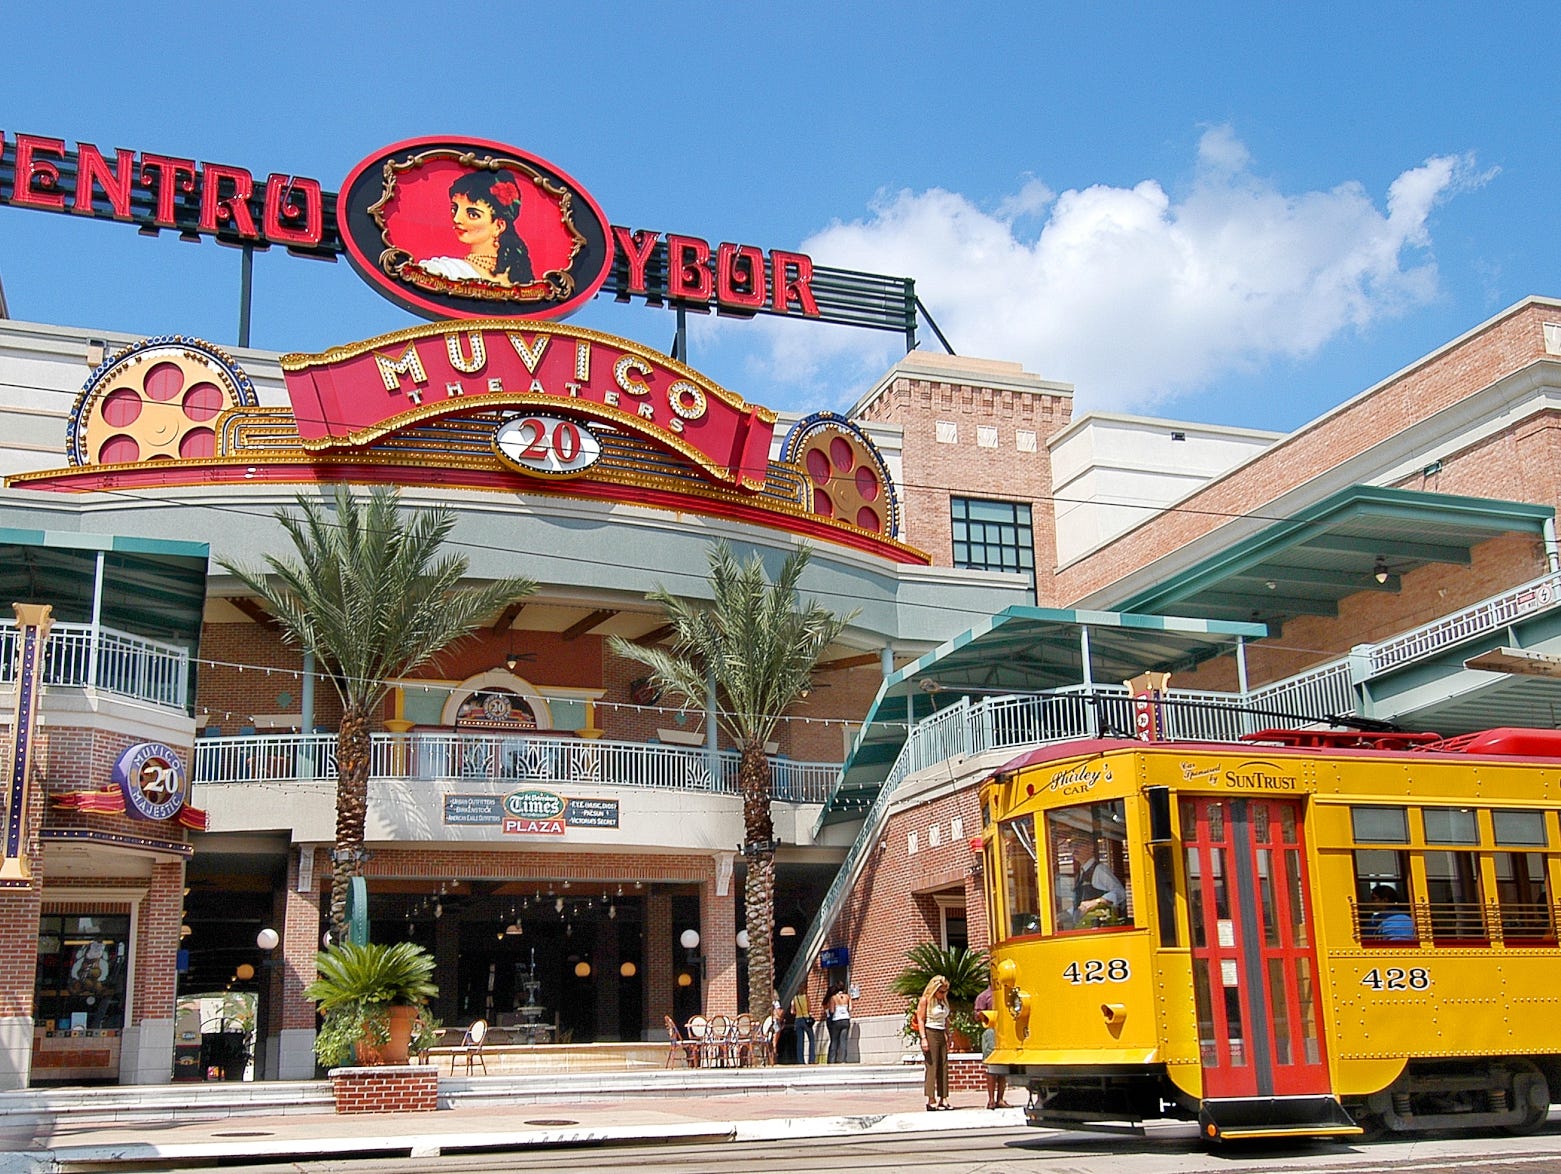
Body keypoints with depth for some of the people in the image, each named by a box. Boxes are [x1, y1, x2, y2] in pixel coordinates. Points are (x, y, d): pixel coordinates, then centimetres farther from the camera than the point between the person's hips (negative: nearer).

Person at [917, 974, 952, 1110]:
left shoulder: (944, 1001, 15)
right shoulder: (925, 1000, -6)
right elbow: (920, 1020, -10)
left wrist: (948, 1037, 19)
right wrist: (923, 1038, -17)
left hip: (941, 1036, 7)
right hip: (930, 1034, -7)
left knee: (943, 1068, 4)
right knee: (931, 1067, -8)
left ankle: (943, 1099, 5)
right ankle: (931, 1100, -8)